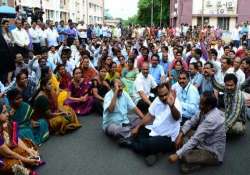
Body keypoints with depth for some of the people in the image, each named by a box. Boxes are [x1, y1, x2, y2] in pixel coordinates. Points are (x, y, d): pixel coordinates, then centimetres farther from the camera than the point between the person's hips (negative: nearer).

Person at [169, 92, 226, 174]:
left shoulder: (211, 119, -32)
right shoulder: (205, 111, -5)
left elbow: (195, 139, -33)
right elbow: (191, 122, 0)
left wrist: (177, 155, -31)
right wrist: (180, 135, -17)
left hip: (213, 153, -9)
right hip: (206, 144, 9)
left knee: (183, 156, -25)